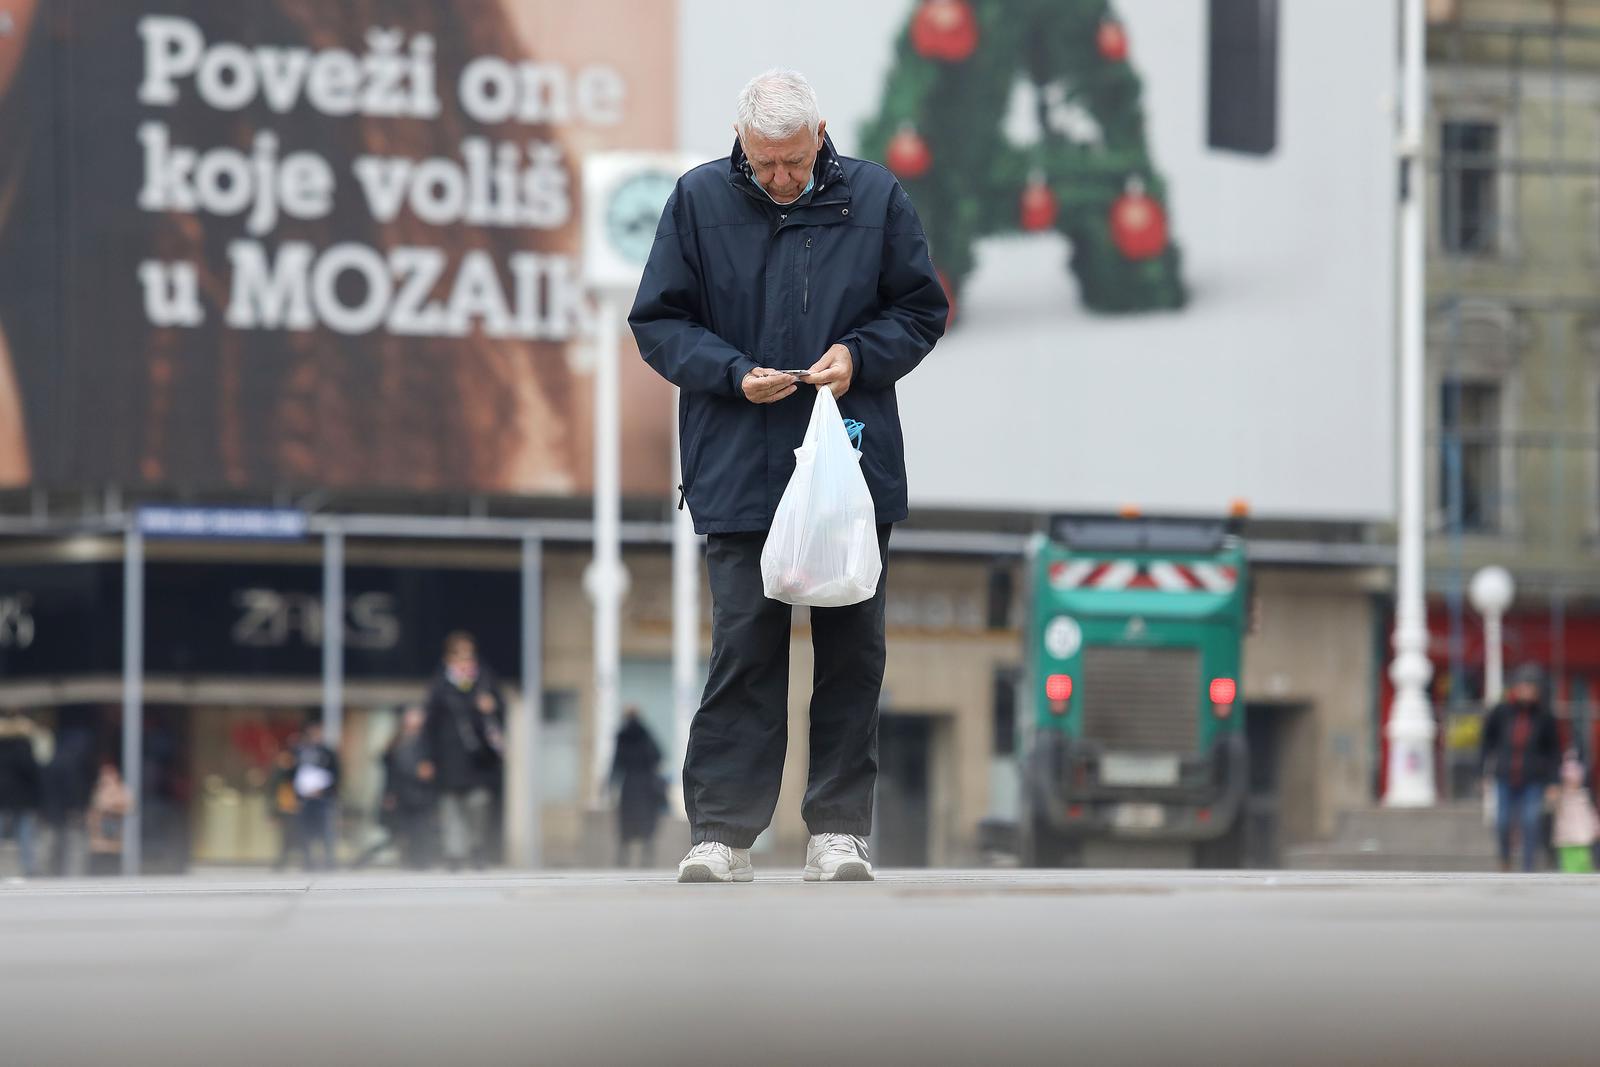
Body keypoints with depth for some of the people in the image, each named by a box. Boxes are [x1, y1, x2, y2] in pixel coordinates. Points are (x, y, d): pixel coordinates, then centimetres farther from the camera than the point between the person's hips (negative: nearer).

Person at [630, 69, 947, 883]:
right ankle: (722, 833, -1)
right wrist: (735, 374, -12)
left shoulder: (875, 198, 3)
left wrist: (859, 355, -8)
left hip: (853, 472, 2)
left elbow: (921, 310, 11)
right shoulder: (699, 200, 0)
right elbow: (658, 322, 4)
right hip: (739, 474, -1)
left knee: (851, 654, 5)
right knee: (743, 649, -4)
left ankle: (838, 830, 11)